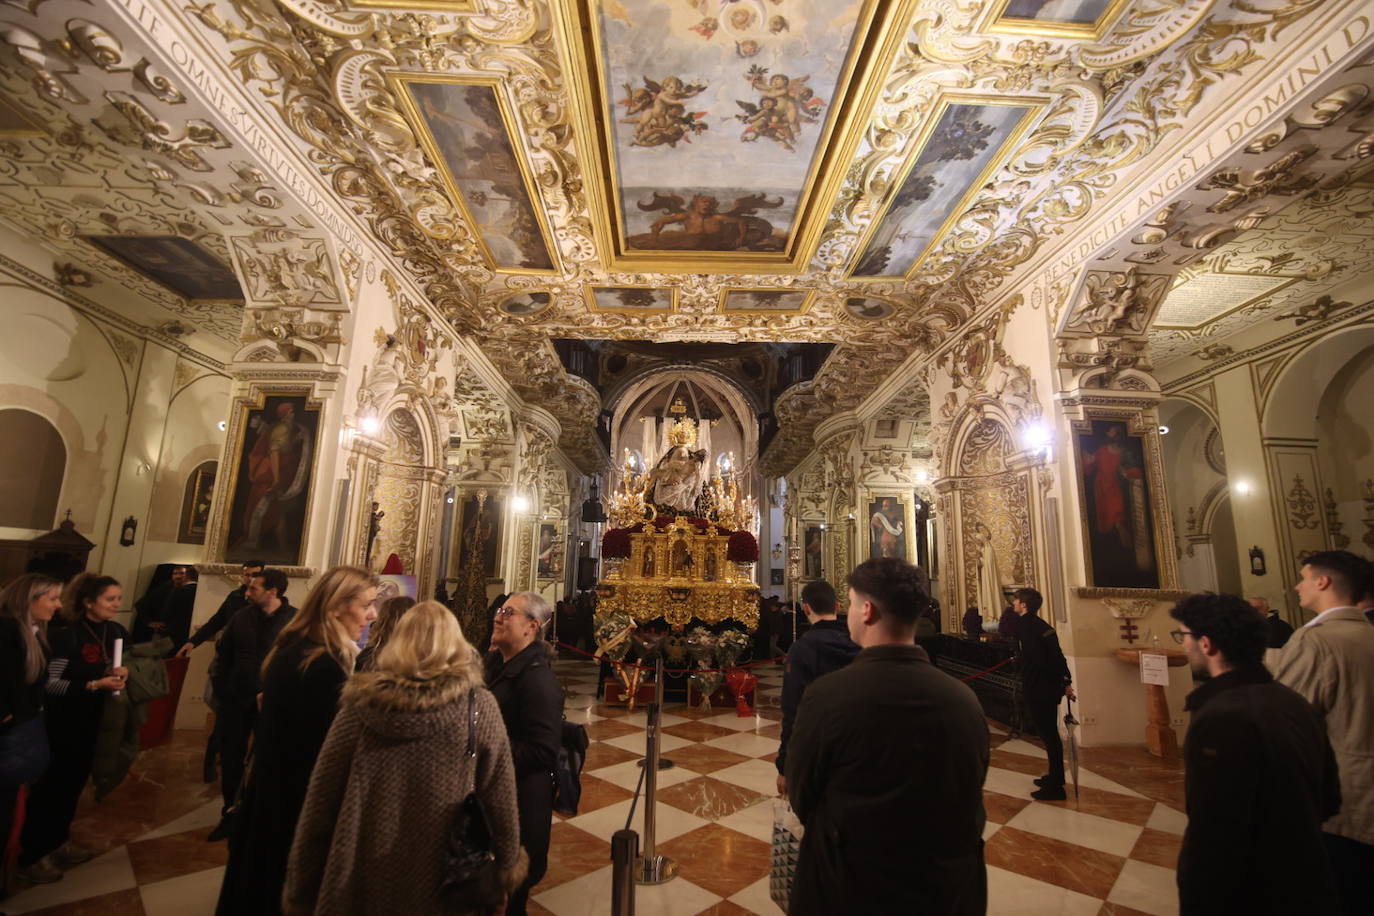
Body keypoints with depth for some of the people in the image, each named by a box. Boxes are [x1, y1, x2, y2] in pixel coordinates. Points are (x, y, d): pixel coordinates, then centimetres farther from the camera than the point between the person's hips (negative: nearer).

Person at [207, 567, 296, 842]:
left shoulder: (294, 620, -15)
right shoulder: (242, 616, 0)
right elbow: (223, 654, 11)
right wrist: (221, 690, 6)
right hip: (236, 700, 4)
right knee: (230, 759, 14)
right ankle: (230, 815, 33)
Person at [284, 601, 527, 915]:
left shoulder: (361, 703, -11)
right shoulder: (479, 706, -14)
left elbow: (320, 802, -5)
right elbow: (499, 798, -7)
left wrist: (301, 888, 9)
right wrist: (509, 864, 9)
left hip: (361, 883, 1)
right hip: (442, 887, 0)